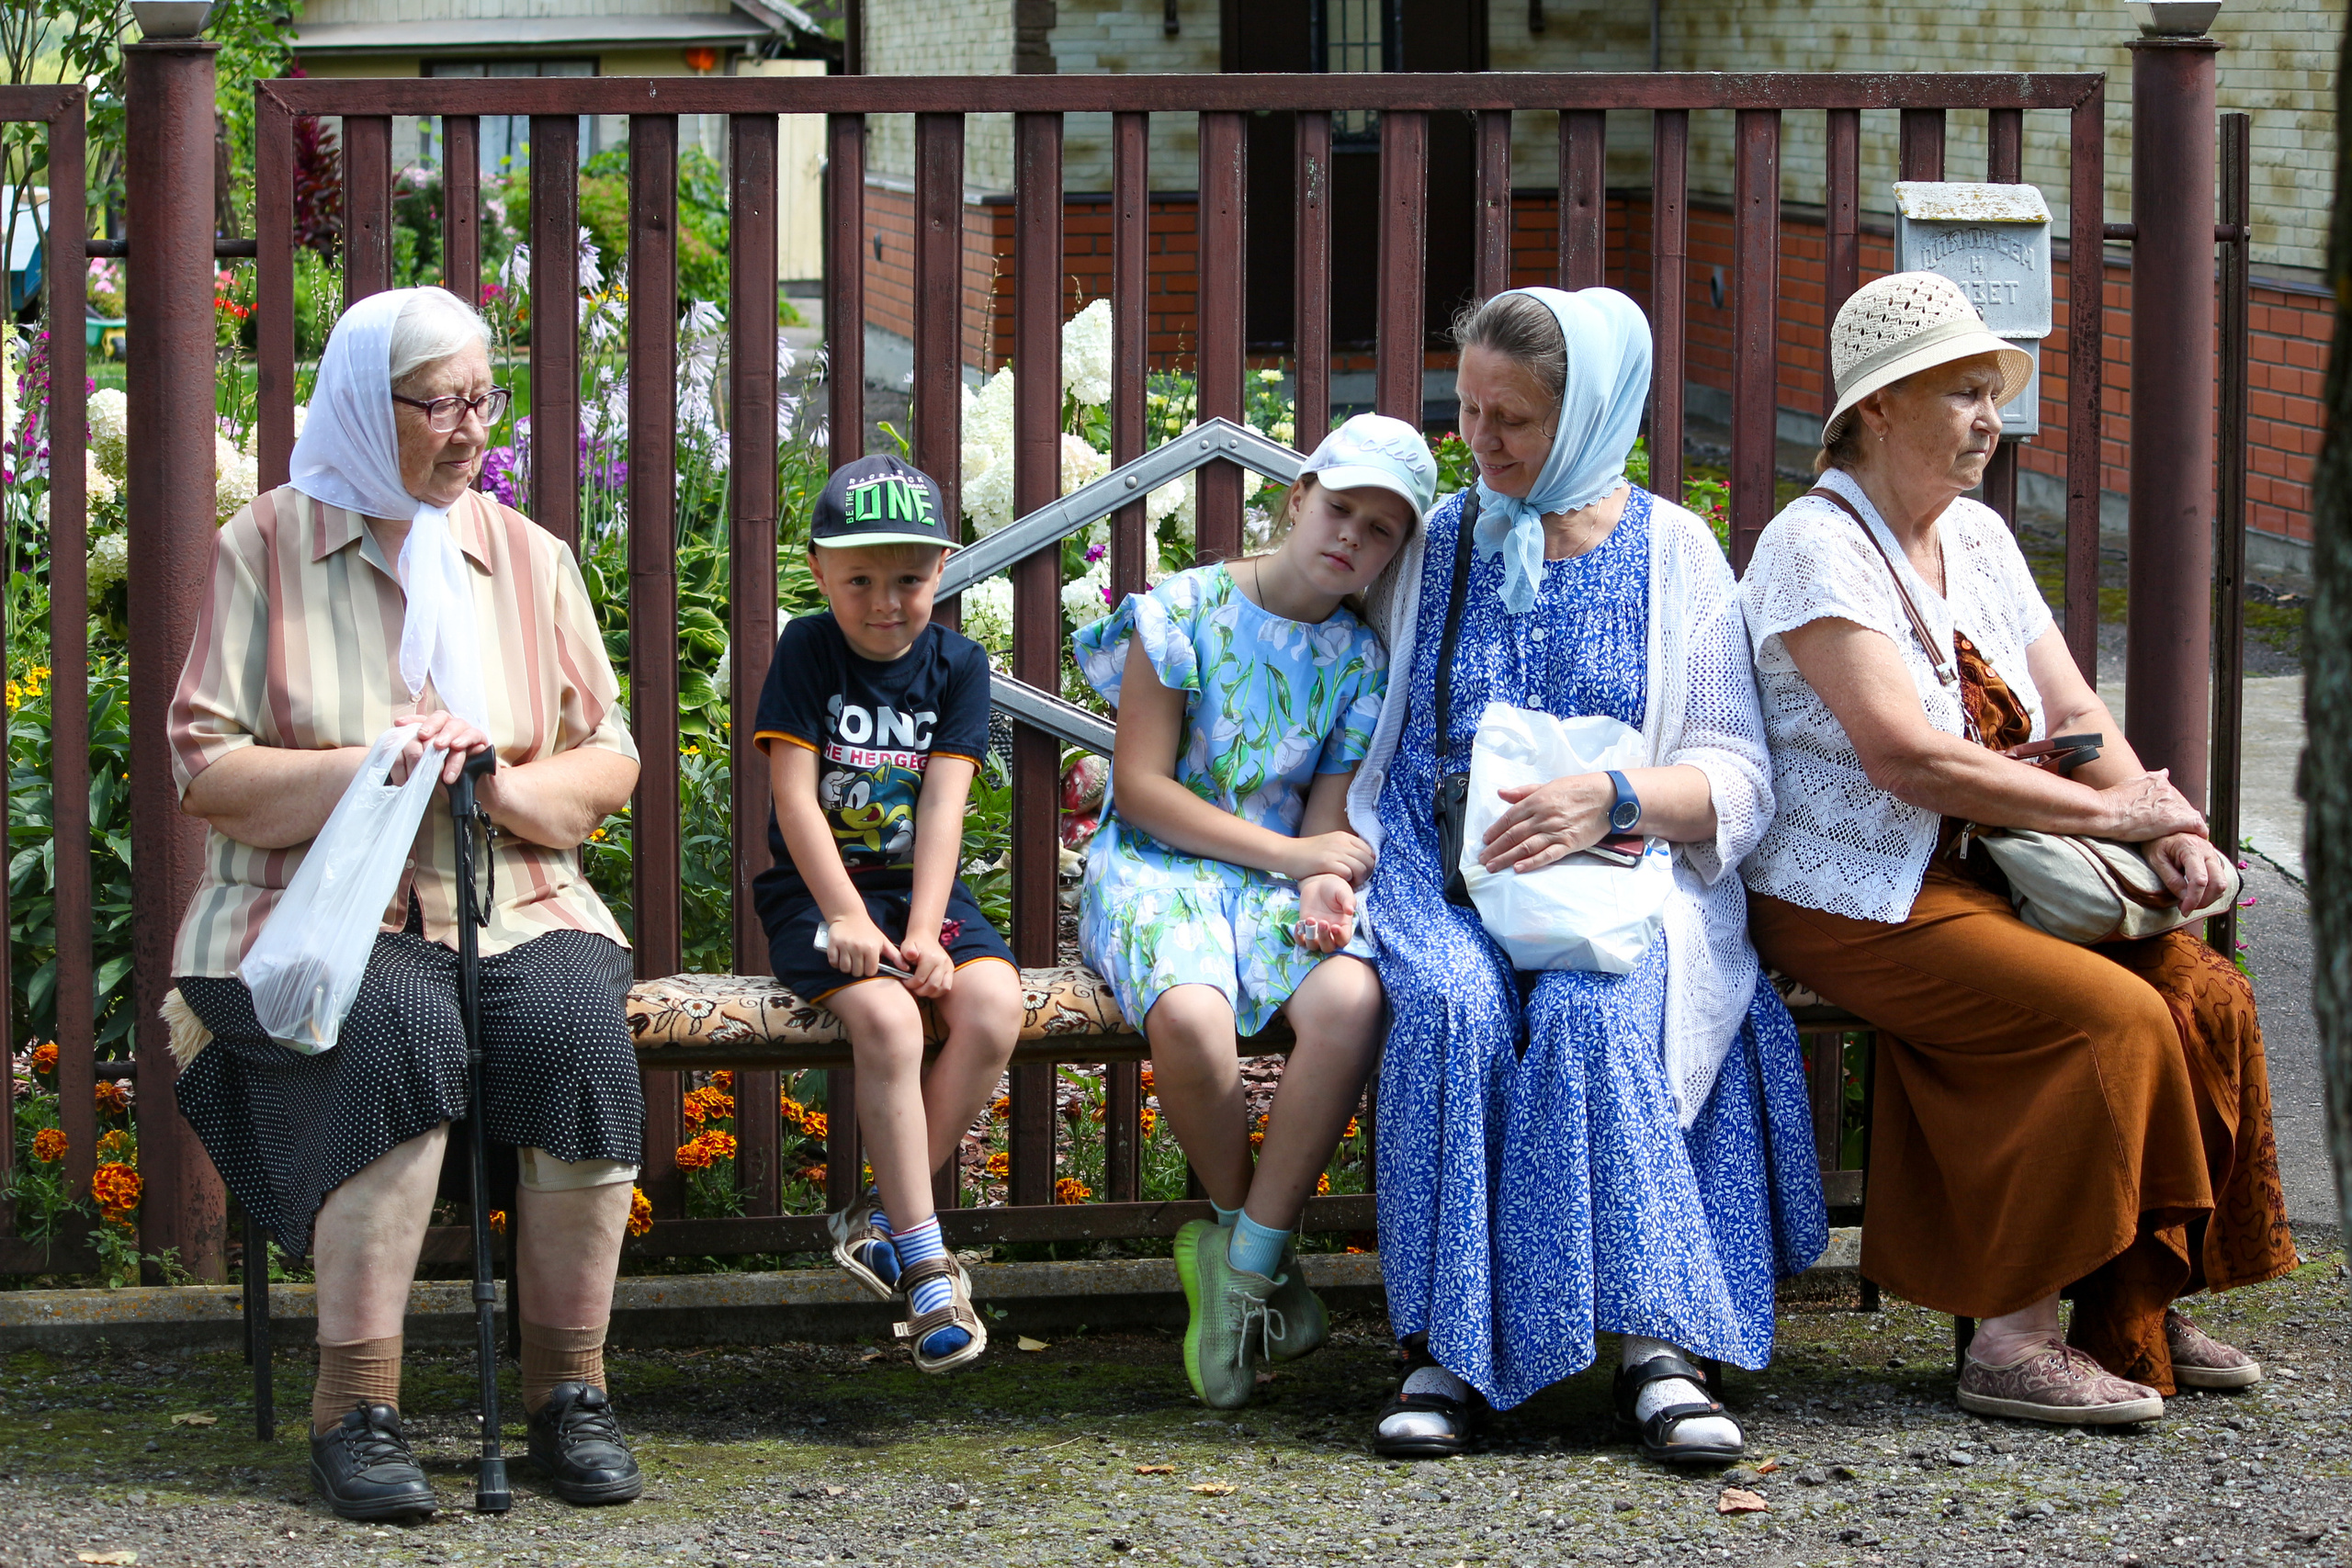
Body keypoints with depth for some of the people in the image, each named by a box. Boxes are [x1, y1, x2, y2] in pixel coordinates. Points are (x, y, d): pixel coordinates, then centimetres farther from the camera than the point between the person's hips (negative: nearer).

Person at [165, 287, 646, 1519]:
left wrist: (504, 784, -10)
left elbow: (610, 763, 11)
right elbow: (204, 770, -3)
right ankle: (355, 1406, -29)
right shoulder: (264, 549, 3)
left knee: (577, 1030, -29)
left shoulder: (528, 556, 12)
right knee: (400, 1033, -34)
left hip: (510, 908, 3)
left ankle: (568, 1390, -18)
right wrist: (370, 770, -16)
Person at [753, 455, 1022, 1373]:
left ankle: (882, 1214, -11)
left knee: (994, 1006, -26)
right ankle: (924, 1266, -25)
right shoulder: (806, 651, -2)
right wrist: (848, 916, -20)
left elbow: (943, 804, -5)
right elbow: (795, 793, -9)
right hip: (819, 890, -3)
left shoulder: (958, 665, 4)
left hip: (923, 888, 3)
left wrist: (923, 932, -18)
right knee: (885, 1018, -31)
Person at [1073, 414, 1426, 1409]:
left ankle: (1239, 1266, -23)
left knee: (1353, 998, -33)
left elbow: (1328, 820, 5)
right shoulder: (1185, 610, -2)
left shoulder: (1359, 661, 10)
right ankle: (1260, 1251, -11)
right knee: (1190, 1018, -38)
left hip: (1280, 881, 3)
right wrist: (1291, 851, -12)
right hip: (1155, 869, -3)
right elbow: (1142, 787, -7)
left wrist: (1326, 885, -20)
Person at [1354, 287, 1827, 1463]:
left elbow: (1737, 779, 4)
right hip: (1444, 878, 1)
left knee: (1590, 1013, -35)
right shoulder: (1433, 548, 14)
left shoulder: (1672, 550, 9)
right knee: (1451, 1006, -33)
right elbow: (1372, 743, 16)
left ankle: (1649, 1346, -33)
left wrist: (1611, 800, -16)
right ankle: (1449, 1351, -32)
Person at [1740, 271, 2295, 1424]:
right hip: (1858, 902, -8)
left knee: (2206, 994, -11)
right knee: (2112, 1016, -25)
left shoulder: (1978, 537, 14)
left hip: (1991, 879, 8)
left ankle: (2138, 1312, -2)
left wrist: (2166, 824, -8)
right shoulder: (1818, 547, -13)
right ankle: (2014, 1344, -19)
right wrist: (2110, 811, -17)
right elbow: (1906, 757, -22)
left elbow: (2073, 711, 13)